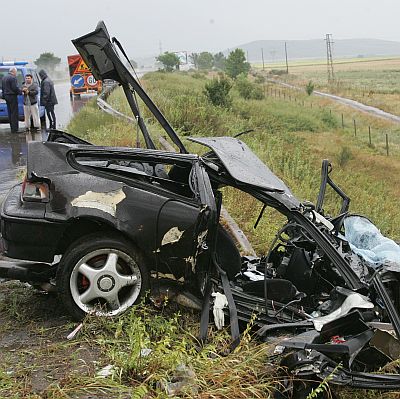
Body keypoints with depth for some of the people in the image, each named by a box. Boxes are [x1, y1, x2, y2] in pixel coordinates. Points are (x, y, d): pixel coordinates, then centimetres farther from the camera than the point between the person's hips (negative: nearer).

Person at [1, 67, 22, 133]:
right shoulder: (13, 78, -14)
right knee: (14, 113, -7)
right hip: (12, 96, -9)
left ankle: (12, 128, 15)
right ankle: (14, 129, -8)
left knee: (10, 113, 12)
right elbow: (15, 88, -19)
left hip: (6, 96, 9)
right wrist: (20, 91, -5)